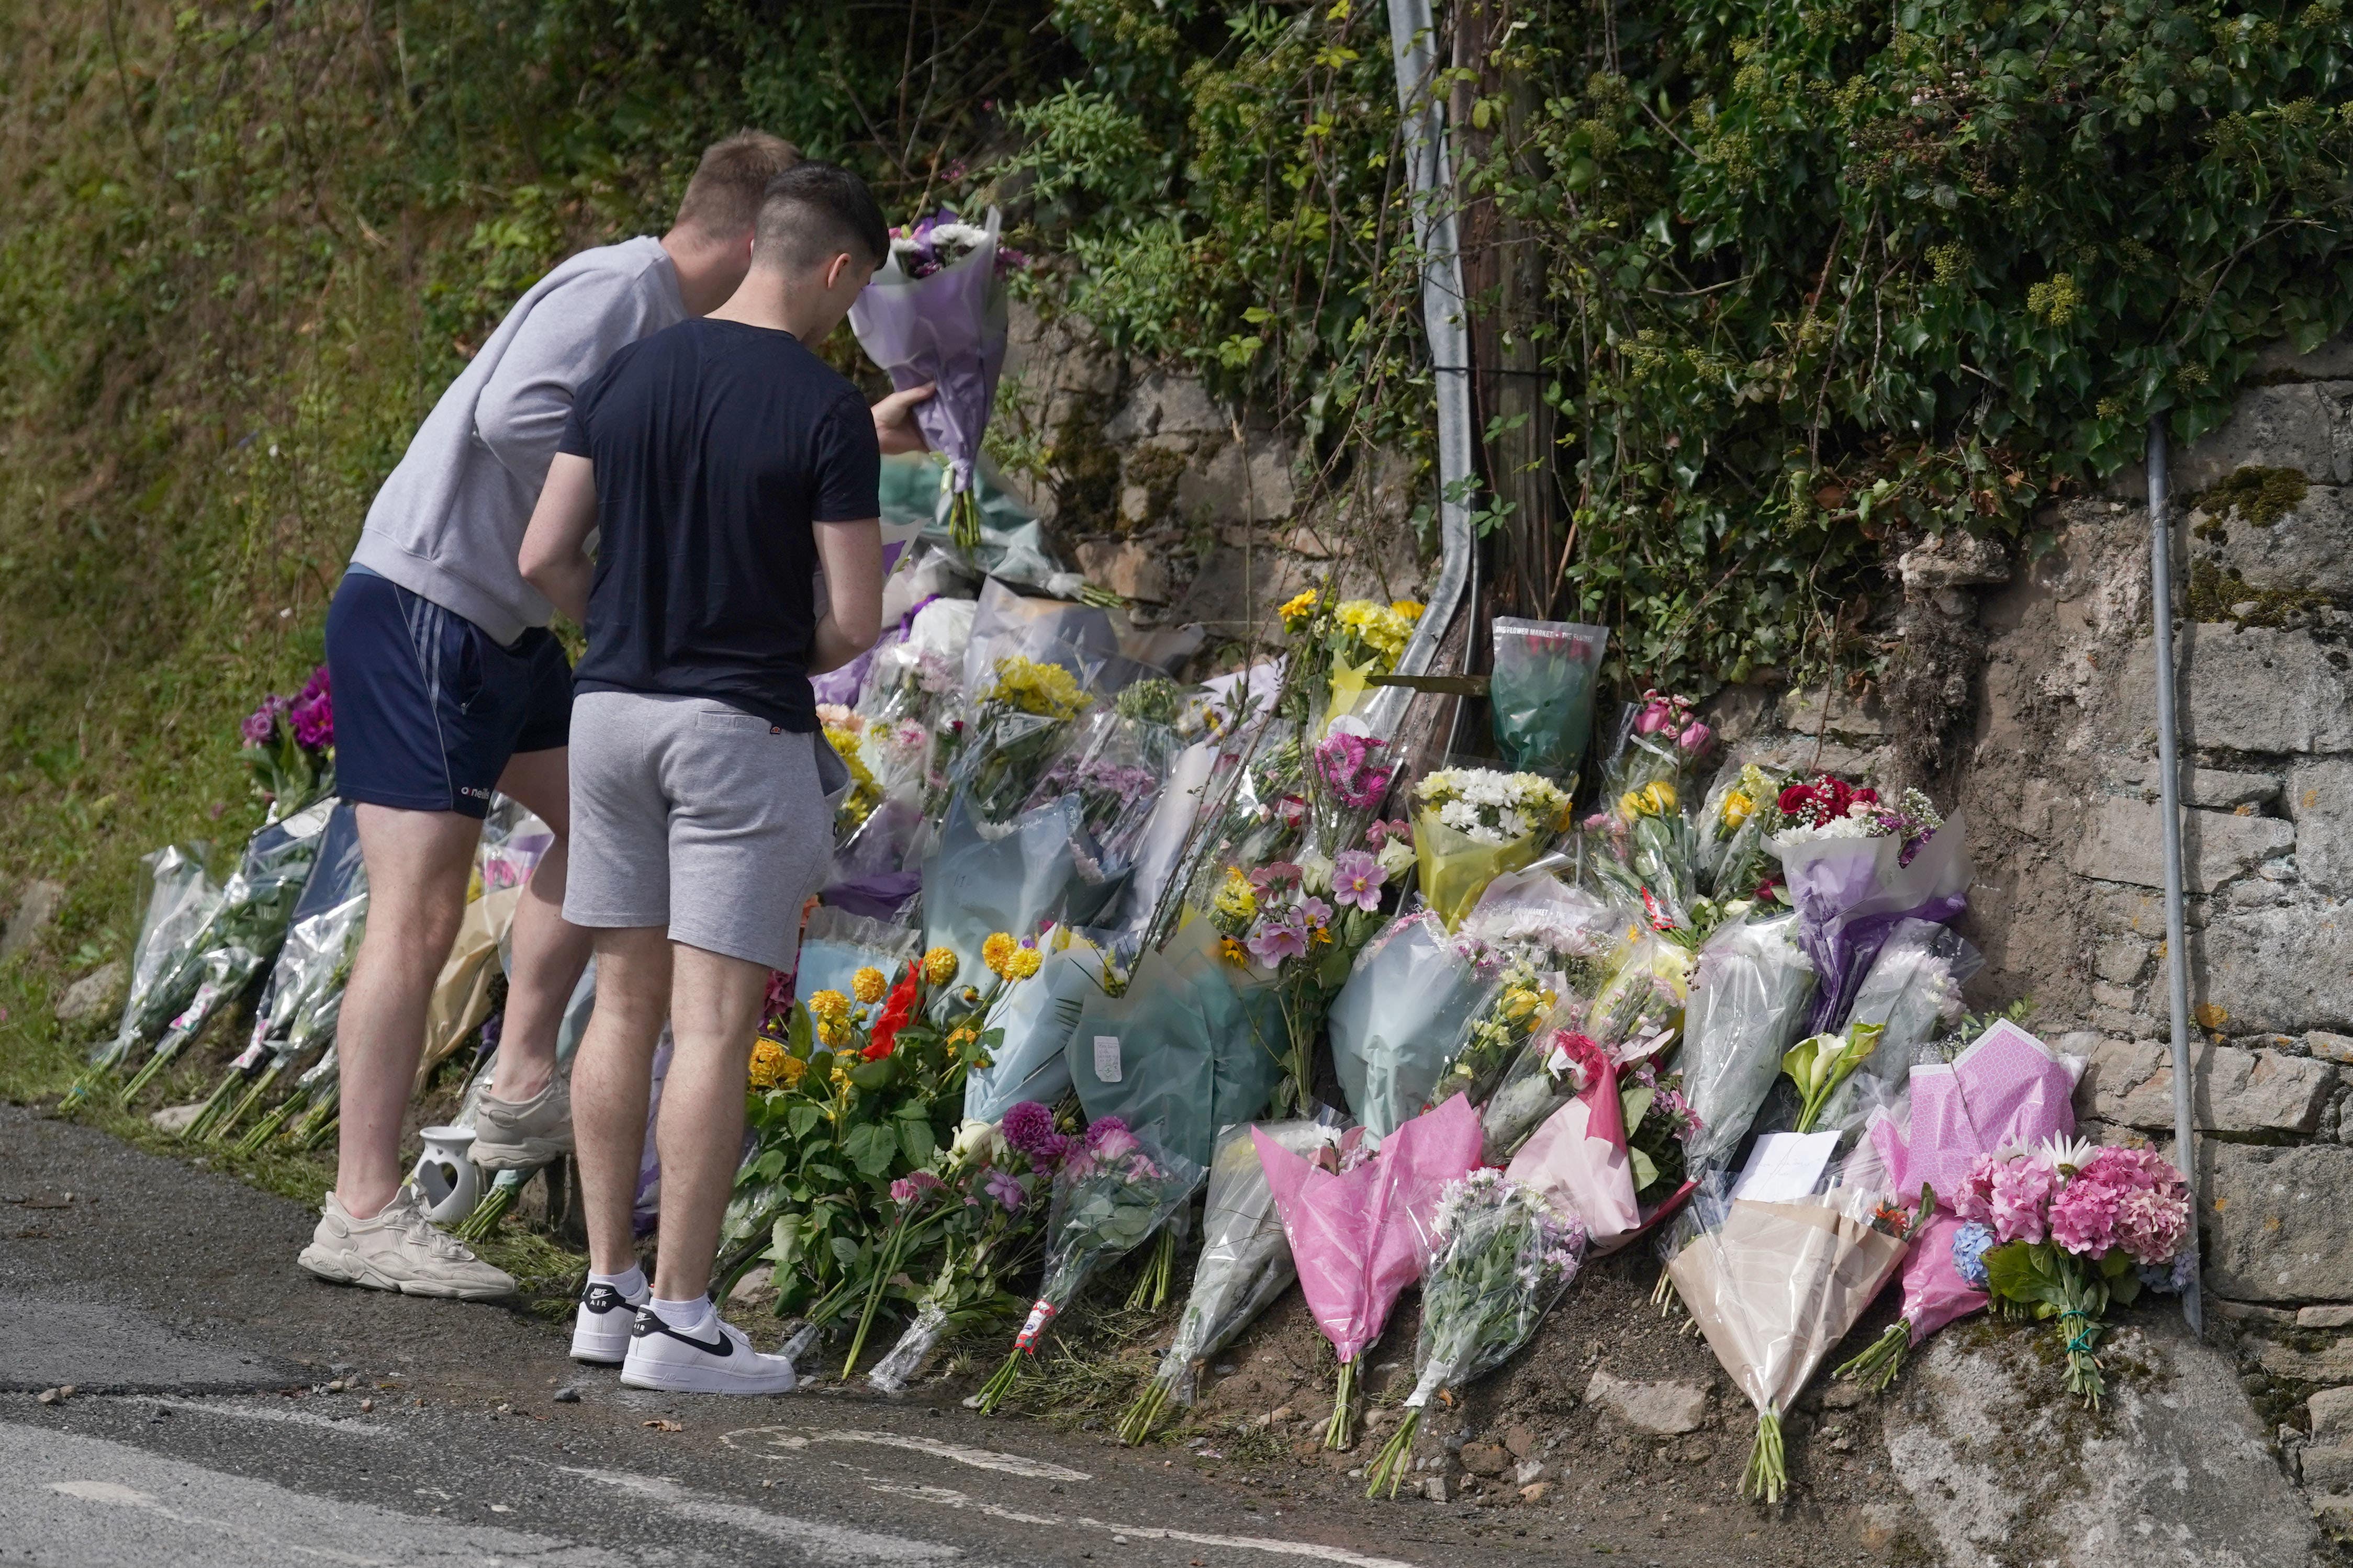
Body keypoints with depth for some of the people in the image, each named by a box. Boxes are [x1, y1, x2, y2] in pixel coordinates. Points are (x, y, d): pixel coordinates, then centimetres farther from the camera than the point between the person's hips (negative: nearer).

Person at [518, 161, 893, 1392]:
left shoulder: (626, 378, 4)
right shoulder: (826, 413, -11)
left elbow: (544, 558, 4)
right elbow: (854, 620, -11)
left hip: (610, 710, 6)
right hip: (740, 732, -6)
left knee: (624, 1006, 13)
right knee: (715, 1025, -4)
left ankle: (608, 1289, 16)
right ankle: (678, 1321, -4)